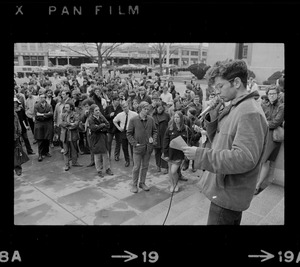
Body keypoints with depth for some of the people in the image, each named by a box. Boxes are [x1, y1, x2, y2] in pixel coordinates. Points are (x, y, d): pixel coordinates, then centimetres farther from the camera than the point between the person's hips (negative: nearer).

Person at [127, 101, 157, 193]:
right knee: (136, 167, 3)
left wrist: (153, 140, -3)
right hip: (138, 147, -3)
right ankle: (134, 185, 19)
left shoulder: (151, 119, 1)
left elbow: (155, 131, 12)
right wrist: (134, 143, -11)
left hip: (148, 147, 3)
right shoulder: (133, 120, -8)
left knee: (145, 166, 13)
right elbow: (129, 134, -3)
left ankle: (142, 183, 29)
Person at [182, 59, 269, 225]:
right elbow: (217, 140, 12)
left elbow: (244, 159, -30)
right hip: (223, 188, 9)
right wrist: (213, 117, -5)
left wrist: (200, 154, -27)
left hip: (229, 194, -9)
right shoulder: (233, 108, 8)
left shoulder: (250, 112, -22)